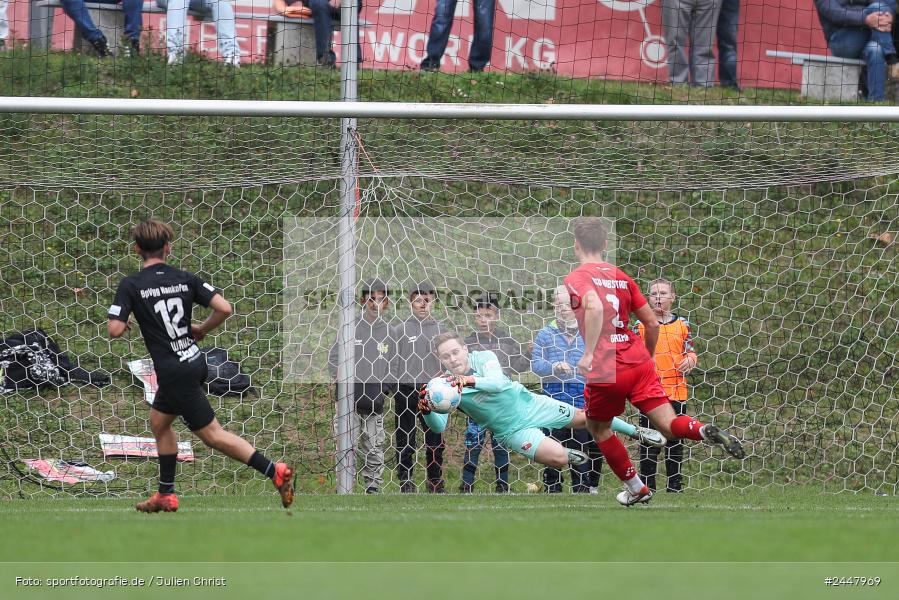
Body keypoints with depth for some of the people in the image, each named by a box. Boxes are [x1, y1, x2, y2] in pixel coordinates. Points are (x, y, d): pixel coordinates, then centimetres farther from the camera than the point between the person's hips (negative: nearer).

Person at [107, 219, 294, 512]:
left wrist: (121, 322, 7)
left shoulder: (130, 285, -10)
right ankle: (166, 496, 28)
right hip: (195, 360, 7)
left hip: (174, 372, -7)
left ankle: (275, 471, -12)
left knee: (211, 433, -2)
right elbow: (224, 309, -5)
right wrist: (201, 330, 12)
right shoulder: (185, 278, 3)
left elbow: (114, 331, -16)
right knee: (159, 421, 24)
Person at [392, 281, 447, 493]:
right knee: (405, 438, 2)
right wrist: (391, 388, -5)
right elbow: (393, 362, 1)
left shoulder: (439, 329, 9)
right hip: (406, 391, -2)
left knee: (435, 437, 6)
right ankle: (405, 481, 7)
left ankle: (436, 481, 13)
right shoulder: (401, 330, 1)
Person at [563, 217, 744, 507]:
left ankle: (636, 488, 27)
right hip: (639, 363, 5)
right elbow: (652, 323, 15)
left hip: (605, 372, -4)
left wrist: (589, 354, -27)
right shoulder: (620, 276, 14)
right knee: (669, 425, -1)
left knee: (598, 429, 21)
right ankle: (707, 432, -32)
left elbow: (594, 306, -28)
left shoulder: (576, 278, -5)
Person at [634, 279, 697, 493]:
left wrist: (690, 360, -8)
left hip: (677, 392, 2)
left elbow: (691, 351, 14)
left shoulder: (681, 324, 8)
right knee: (649, 442, -1)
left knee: (675, 441, 8)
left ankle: (675, 486, 15)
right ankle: (648, 486, 5)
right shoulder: (642, 325, 2)